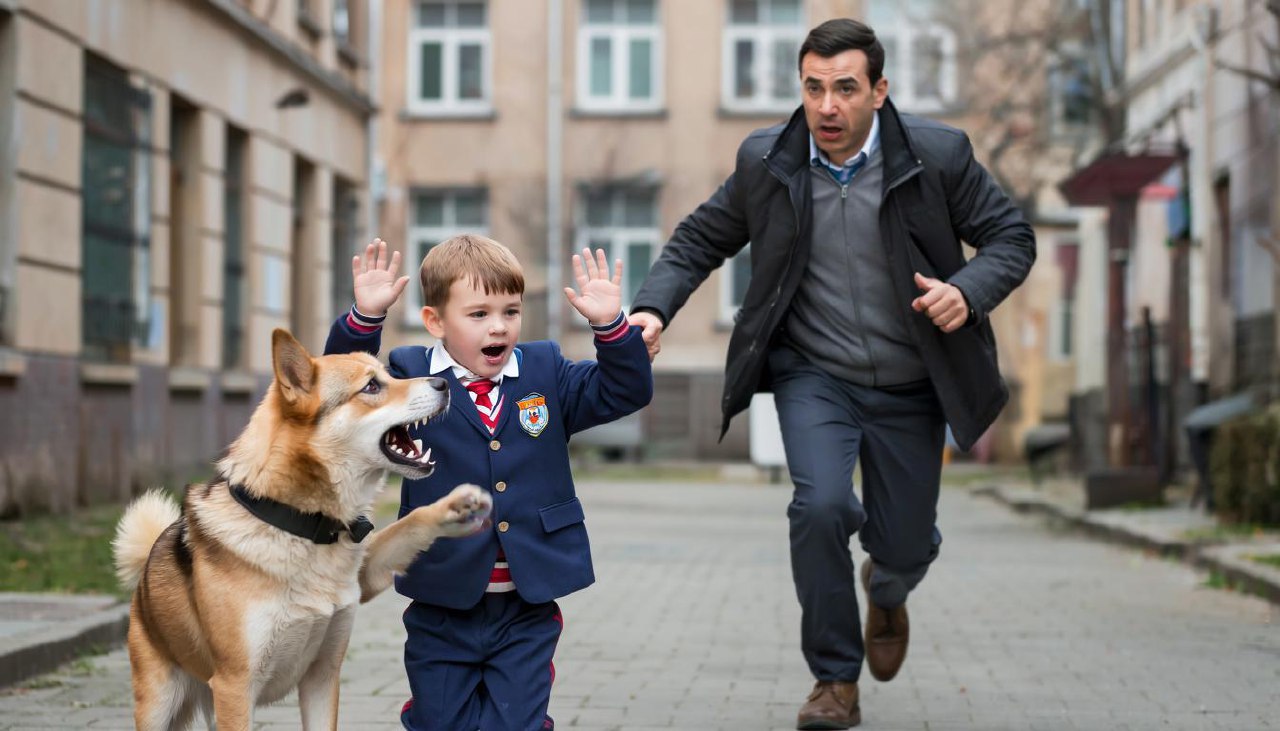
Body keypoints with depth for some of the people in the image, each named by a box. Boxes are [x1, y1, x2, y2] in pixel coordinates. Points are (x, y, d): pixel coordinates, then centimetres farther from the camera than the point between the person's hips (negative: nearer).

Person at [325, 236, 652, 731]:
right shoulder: (410, 378, -2)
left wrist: (610, 326, -16)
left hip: (527, 612, 1)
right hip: (443, 607, -1)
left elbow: (623, 391, 2)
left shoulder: (546, 373, 5)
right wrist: (365, 319, -27)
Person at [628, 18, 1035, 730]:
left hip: (909, 386, 0)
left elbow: (1012, 236, -3)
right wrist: (653, 308, -11)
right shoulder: (767, 162, -6)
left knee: (906, 545, 7)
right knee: (820, 506, -24)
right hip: (814, 376, 0)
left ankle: (886, 591, 50)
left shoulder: (938, 155, -11)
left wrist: (969, 291, -23)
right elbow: (700, 239, 5)